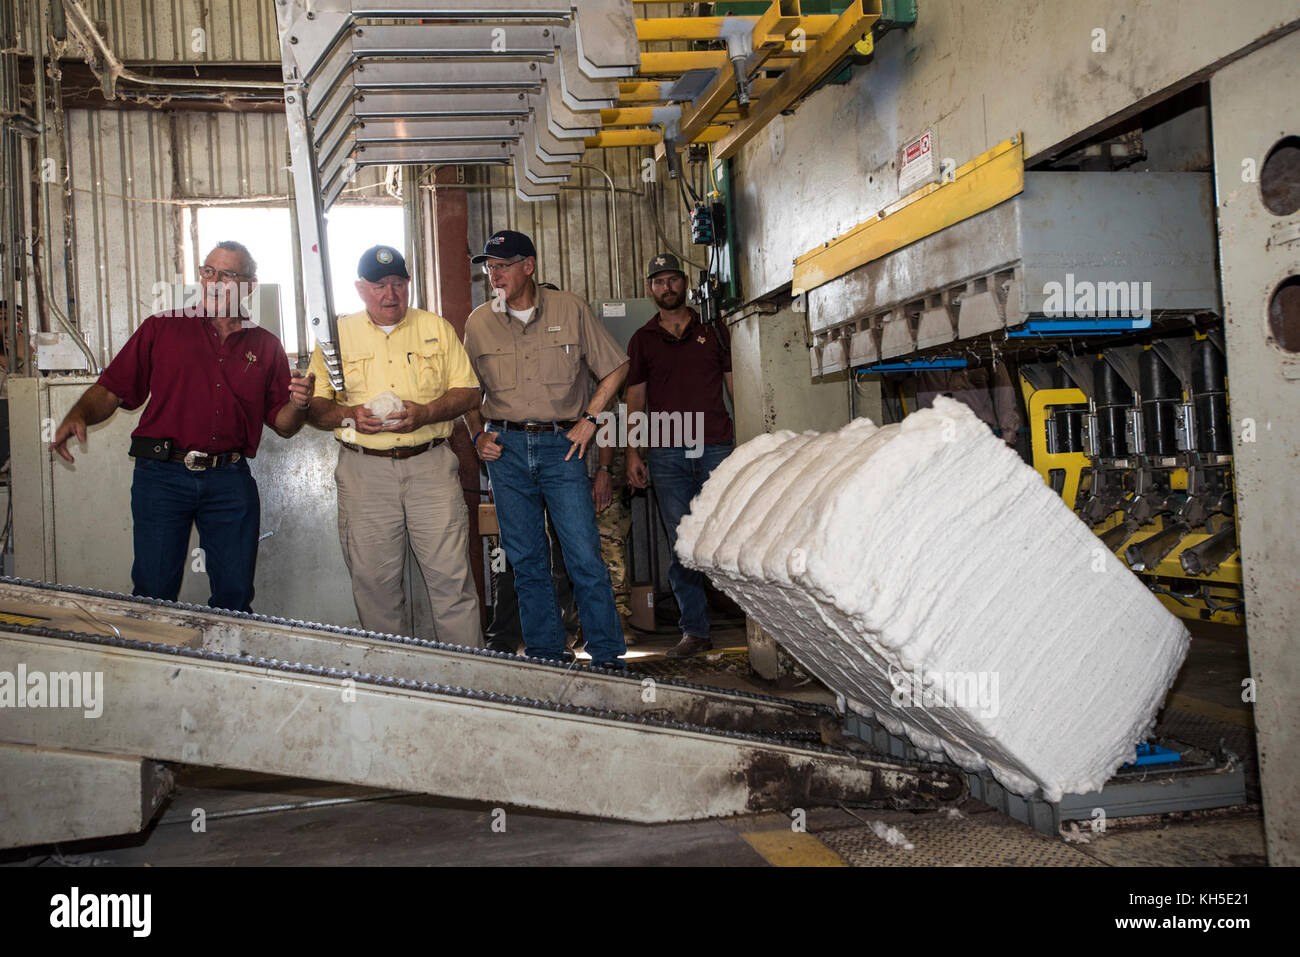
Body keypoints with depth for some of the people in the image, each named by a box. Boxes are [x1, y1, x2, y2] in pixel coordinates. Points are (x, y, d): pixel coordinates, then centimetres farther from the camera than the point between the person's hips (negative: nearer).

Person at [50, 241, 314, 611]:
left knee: (235, 595, 5)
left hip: (231, 482, 2)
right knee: (154, 592, 1)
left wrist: (298, 405, -9)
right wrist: (77, 415, -16)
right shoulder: (162, 328, 8)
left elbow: (283, 425, 12)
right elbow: (112, 390, 3)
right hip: (163, 474, -1)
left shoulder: (266, 347, 12)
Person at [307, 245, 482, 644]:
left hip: (431, 465, 0)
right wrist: (349, 414, -12)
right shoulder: (337, 334, 9)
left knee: (451, 577, -4)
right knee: (374, 582, 5)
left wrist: (425, 413, -10)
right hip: (364, 469, 1)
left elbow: (468, 391, 7)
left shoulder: (437, 329, 11)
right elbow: (314, 405, 9)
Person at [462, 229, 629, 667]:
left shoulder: (569, 309, 2)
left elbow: (614, 368, 8)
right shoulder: (478, 322, 8)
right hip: (506, 448, 2)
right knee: (526, 561, 7)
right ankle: (546, 656, 18)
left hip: (561, 444, -2)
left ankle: (609, 659, 5)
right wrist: (478, 434, 3)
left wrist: (588, 420, 0)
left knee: (585, 557, -6)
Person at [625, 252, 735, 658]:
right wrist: (632, 453, 3)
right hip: (667, 454, 1)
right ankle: (695, 631, 8)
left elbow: (736, 387, 11)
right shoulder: (642, 340, 13)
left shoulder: (713, 330, 11)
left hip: (716, 448, -1)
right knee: (682, 545, 1)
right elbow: (635, 401, 13)